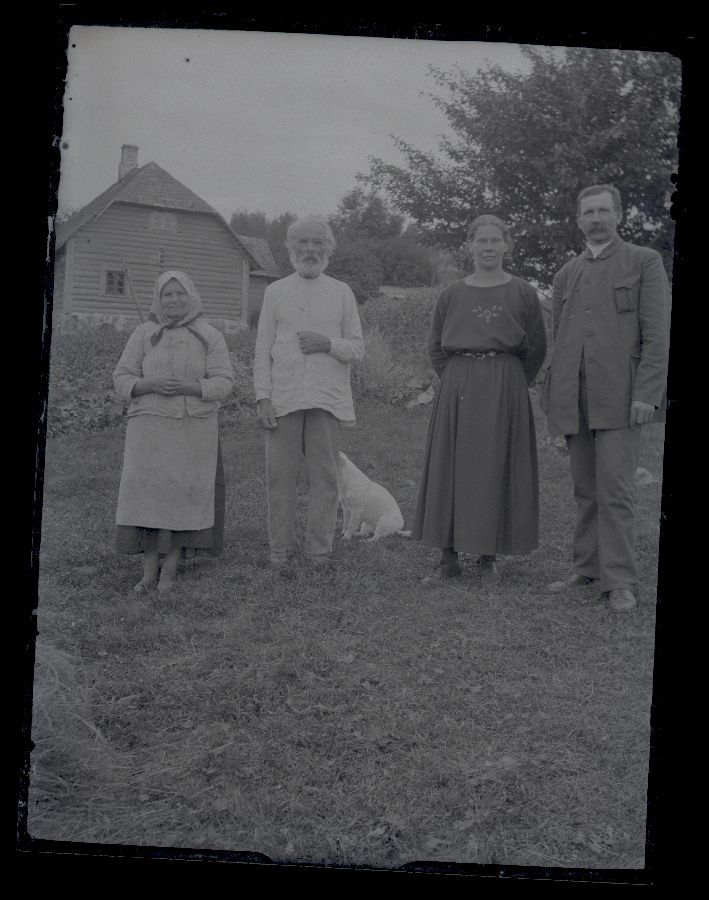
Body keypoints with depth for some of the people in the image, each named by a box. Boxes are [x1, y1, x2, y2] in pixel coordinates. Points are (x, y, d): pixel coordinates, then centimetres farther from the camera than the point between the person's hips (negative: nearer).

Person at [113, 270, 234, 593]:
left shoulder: (210, 337, 1)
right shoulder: (143, 335, 3)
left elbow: (222, 384, -6)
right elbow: (122, 381, 0)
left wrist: (187, 387, -22)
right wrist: (152, 385, -19)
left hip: (193, 430, -1)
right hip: (150, 429, 1)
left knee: (181, 497, -2)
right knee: (148, 497, -3)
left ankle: (169, 570, 8)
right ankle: (149, 571, 6)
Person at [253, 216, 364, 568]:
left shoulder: (342, 293, 12)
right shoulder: (275, 292, 11)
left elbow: (357, 348, 11)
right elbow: (262, 350, 7)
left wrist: (328, 344, -9)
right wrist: (263, 399, -2)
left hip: (327, 399, 0)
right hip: (283, 399, 0)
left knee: (325, 477, 0)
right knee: (280, 476, 0)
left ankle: (319, 552, 8)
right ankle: (281, 550, 9)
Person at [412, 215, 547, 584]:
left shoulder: (523, 293, 3)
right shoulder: (452, 294, 7)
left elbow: (536, 349, 5)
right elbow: (435, 348, 13)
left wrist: (508, 384, 1)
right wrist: (458, 380, 4)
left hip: (506, 393, -1)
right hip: (456, 393, 2)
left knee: (497, 469, 0)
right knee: (451, 470, 1)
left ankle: (488, 556, 12)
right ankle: (449, 557, 7)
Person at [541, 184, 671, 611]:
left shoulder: (644, 262, 4)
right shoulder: (567, 274, 19)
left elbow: (658, 335, -3)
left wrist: (647, 394, -12)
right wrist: (554, 398, 13)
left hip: (619, 396, -5)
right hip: (575, 400, 5)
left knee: (615, 490, -9)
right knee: (585, 491, 9)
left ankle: (621, 582, -4)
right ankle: (587, 569, 17)